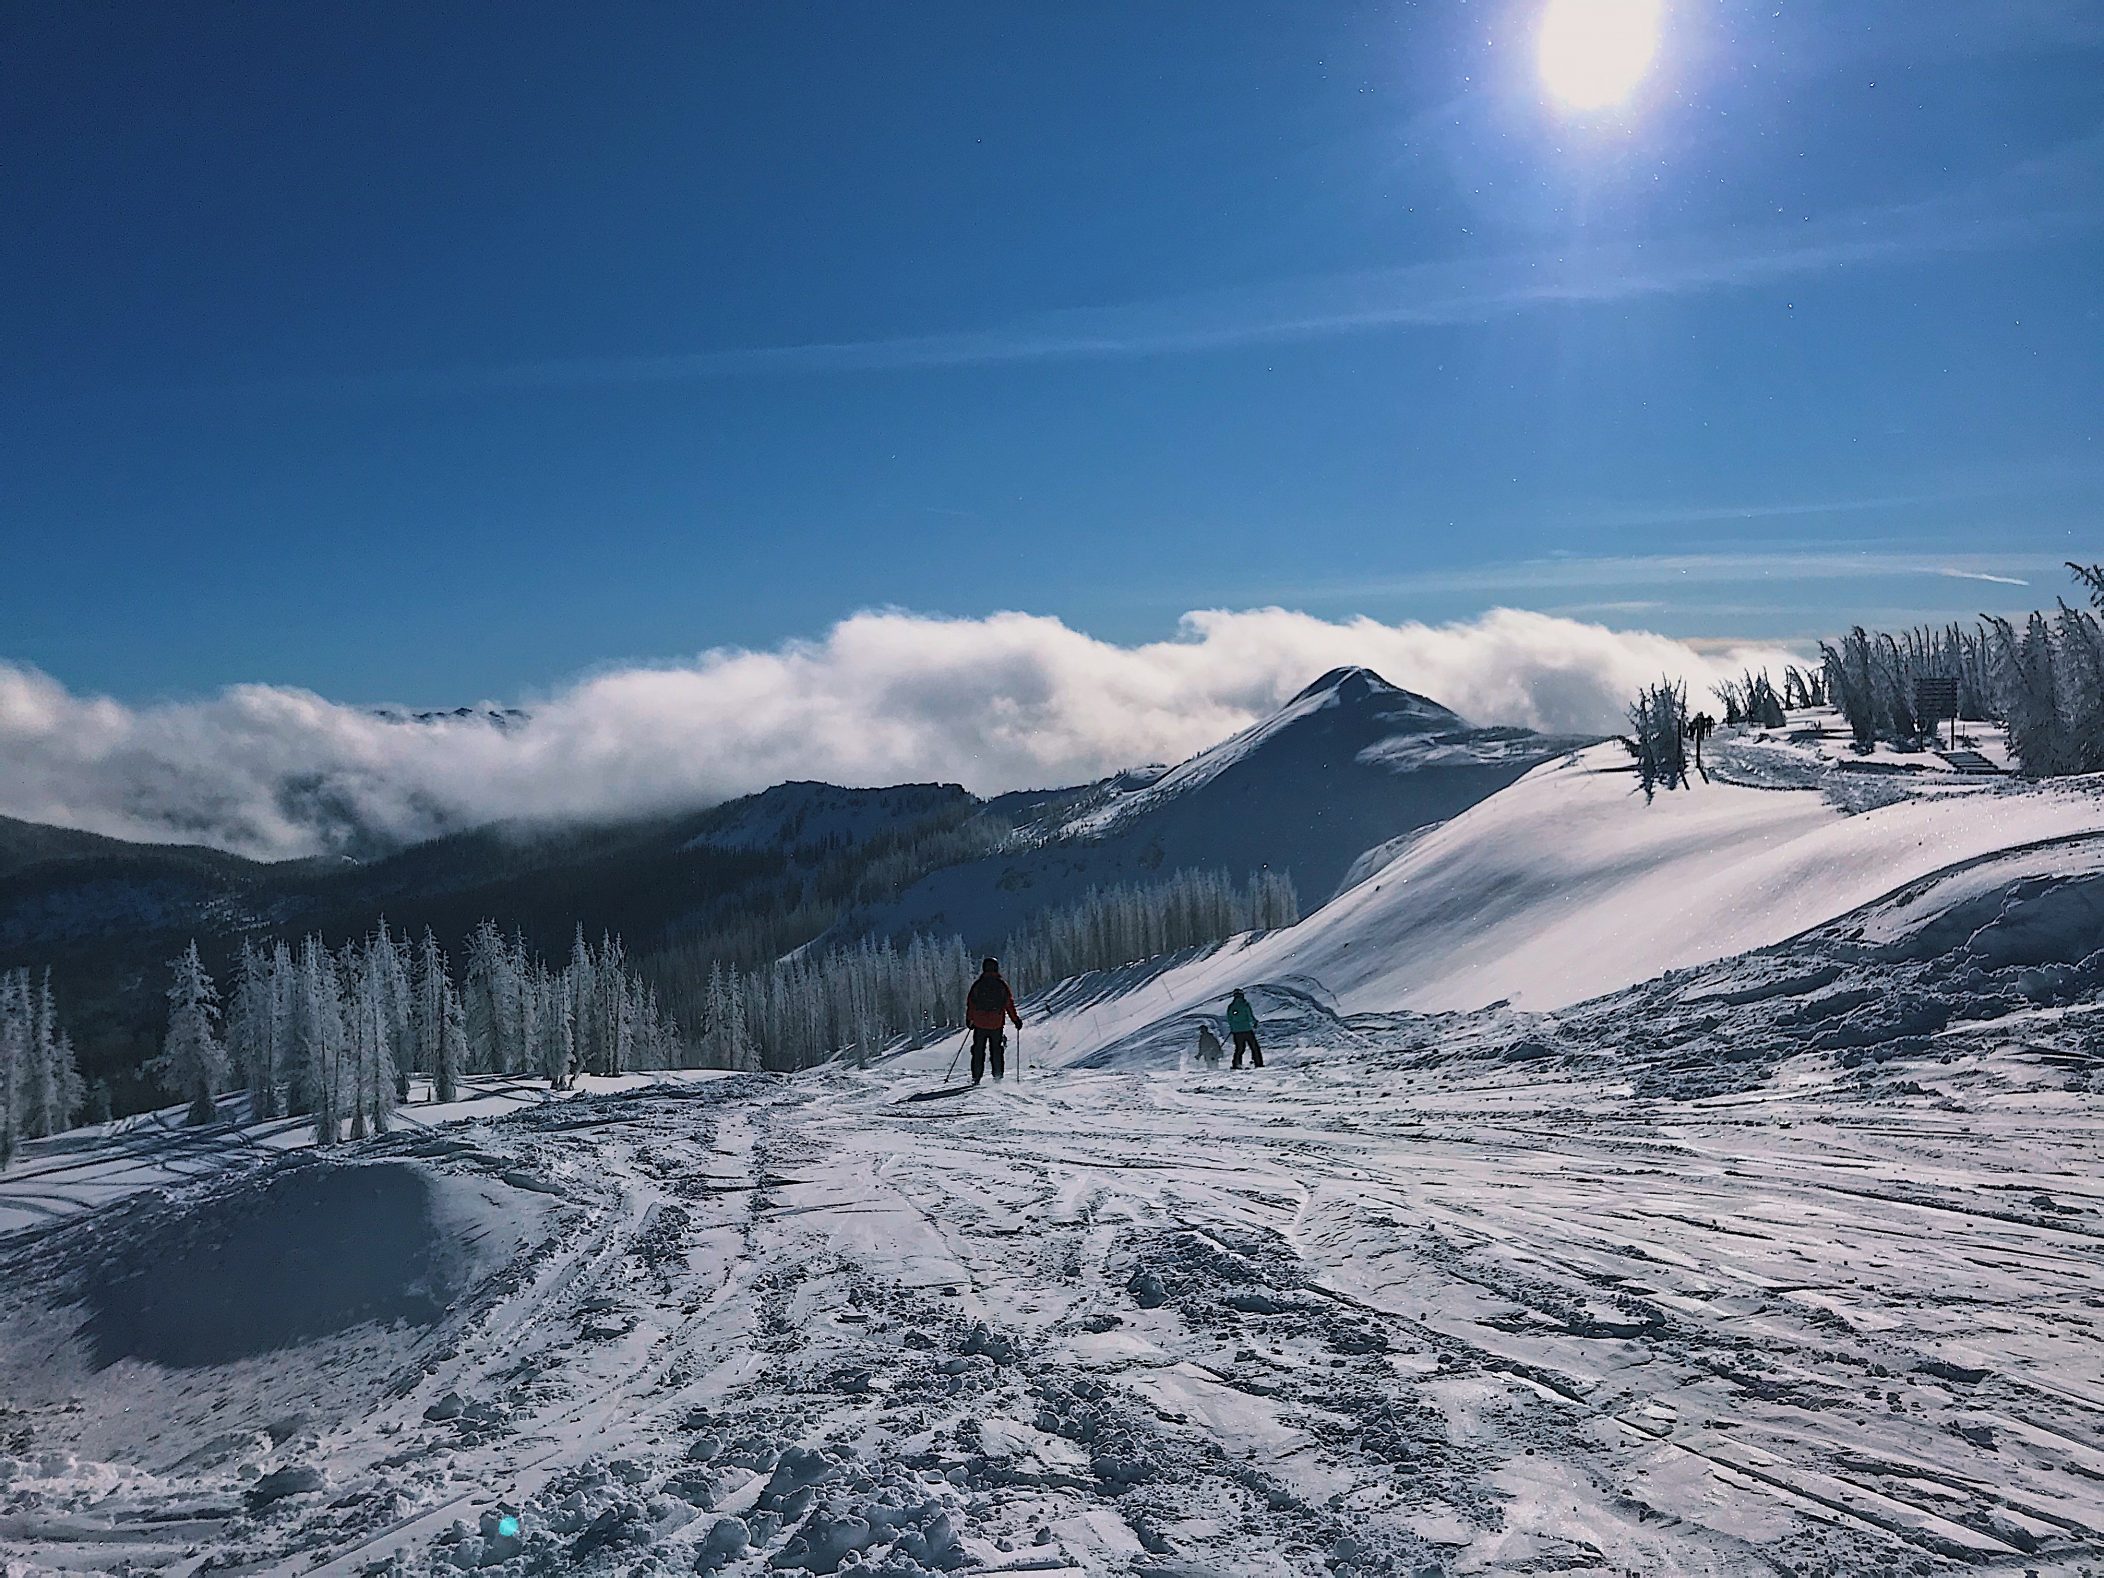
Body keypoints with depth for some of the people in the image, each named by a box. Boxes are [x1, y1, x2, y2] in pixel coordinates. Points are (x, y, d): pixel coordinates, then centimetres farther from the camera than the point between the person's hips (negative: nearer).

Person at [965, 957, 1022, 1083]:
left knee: (978, 1050, 8)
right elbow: (1010, 1004, -2)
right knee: (997, 1050, 9)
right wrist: (1016, 1019, 6)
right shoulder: (1002, 984, -1)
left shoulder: (977, 984, 0)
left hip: (980, 1024, 0)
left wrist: (969, 1019, 14)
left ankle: (976, 1077, 4)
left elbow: (970, 1003, 3)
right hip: (997, 1024, 0)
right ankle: (997, 1076, 3)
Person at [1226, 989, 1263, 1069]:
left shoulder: (1230, 1006, 3)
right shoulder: (1245, 1004, -8)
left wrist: (1232, 1028, 23)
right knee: (1254, 1047, 7)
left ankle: (1236, 1064, 6)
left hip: (1236, 1031, 4)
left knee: (1239, 1048, 13)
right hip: (1247, 1029, -4)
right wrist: (1255, 1022, 10)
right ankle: (1258, 1063, 5)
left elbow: (1229, 1019, 9)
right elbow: (1250, 1015, -8)